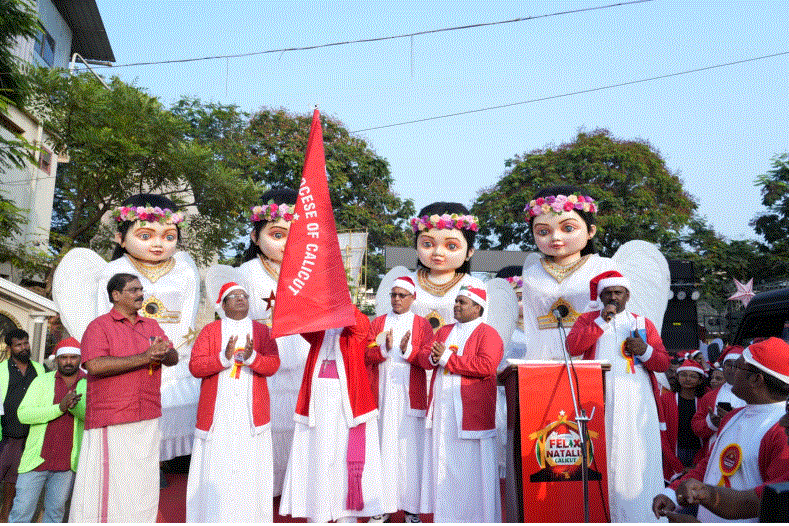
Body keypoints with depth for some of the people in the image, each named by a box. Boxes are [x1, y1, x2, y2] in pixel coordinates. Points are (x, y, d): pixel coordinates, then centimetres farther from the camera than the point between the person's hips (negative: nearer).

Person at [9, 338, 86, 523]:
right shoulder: (42, 381, 0)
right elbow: (23, 414, -12)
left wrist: (74, 406, -33)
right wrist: (60, 408, -25)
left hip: (66, 464, 1)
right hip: (36, 459, 0)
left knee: (55, 511, 9)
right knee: (21, 510, 1)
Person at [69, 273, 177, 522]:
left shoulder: (151, 326, 17)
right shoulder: (99, 326, -1)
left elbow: (173, 359, 9)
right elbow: (95, 365, -17)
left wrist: (164, 352, -16)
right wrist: (145, 357, -19)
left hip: (148, 420, 6)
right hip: (110, 422, -6)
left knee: (143, 487, 9)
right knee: (105, 484, -5)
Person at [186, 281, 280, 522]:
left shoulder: (261, 330, 9)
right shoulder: (210, 331, 5)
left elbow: (273, 364, -2)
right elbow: (195, 366, -5)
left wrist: (252, 357, -21)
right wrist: (224, 358, -20)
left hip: (251, 410, 1)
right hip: (218, 410, -1)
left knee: (250, 464, 2)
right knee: (216, 467, -1)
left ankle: (250, 517, 13)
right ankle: (214, 517, 11)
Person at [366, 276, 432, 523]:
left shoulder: (422, 324, 8)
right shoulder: (378, 323, 13)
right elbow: (367, 354, 3)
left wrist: (407, 350, -18)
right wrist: (384, 348, -15)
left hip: (410, 394, -1)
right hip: (382, 393, 2)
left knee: (410, 447, -2)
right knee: (384, 446, 0)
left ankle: (410, 506, 7)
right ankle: (383, 504, 8)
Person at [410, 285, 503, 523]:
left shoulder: (488, 334, -2)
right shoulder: (444, 331, 18)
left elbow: (486, 365, -17)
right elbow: (425, 356, 13)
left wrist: (447, 358, -15)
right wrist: (431, 357, -12)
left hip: (471, 409, -6)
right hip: (441, 408, 6)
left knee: (471, 464, -2)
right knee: (442, 461, 7)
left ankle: (478, 515, 10)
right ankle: (445, 515, 18)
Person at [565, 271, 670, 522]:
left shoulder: (643, 324, 18)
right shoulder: (587, 320, 15)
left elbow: (664, 363, 13)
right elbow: (572, 347, -4)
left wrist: (645, 351, -8)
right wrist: (601, 321, -6)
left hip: (635, 403, 1)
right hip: (598, 401, -1)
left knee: (635, 458, -5)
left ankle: (637, 514, 0)